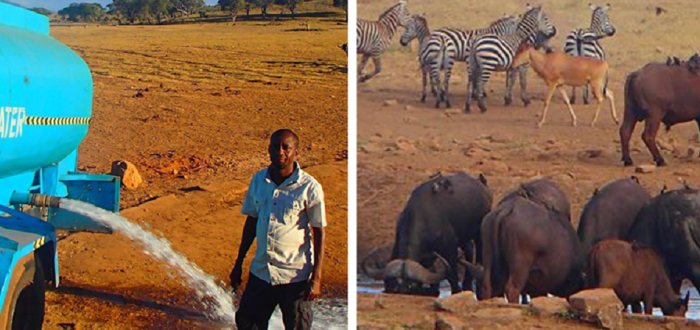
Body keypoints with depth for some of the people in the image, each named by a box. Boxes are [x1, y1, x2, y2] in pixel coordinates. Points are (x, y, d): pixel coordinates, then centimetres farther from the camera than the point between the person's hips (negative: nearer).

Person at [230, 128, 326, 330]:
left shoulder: (309, 187, -10)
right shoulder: (259, 180, 4)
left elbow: (318, 234, -7)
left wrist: (316, 278, -12)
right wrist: (238, 263, 14)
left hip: (295, 275, -4)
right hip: (260, 271, 4)